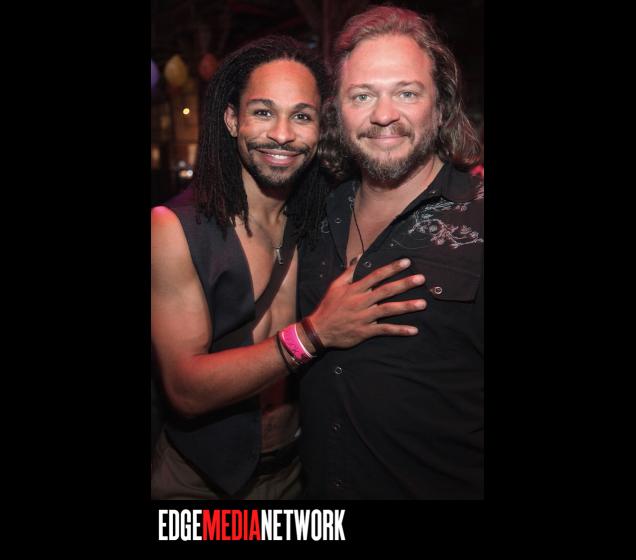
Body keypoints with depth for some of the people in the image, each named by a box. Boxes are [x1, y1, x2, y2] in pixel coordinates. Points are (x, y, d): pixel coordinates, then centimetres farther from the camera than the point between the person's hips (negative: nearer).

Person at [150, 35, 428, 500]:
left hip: (297, 467, 4)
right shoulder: (172, 228, -19)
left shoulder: (320, 223, -7)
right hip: (201, 479, -3)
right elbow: (186, 390, -23)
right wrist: (313, 334, -33)